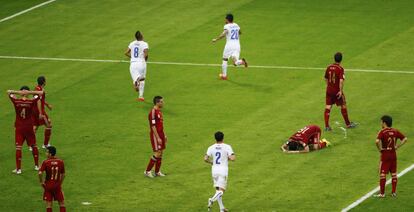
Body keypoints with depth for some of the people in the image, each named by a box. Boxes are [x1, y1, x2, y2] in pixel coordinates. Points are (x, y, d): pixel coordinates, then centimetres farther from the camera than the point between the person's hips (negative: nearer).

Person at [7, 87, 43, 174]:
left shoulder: (16, 101, -11)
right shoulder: (31, 102, -13)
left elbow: (9, 92, 3)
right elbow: (40, 93, -5)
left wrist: (18, 92, -11)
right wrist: (30, 92, -15)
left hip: (19, 128, 0)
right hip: (29, 128, 0)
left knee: (18, 148, 1)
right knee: (34, 146, 17)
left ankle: (18, 169, 0)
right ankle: (36, 165, 26)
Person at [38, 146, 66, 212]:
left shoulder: (45, 162, -13)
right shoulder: (60, 162, -5)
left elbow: (40, 173, -21)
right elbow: (63, 174, 3)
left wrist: (41, 182, -6)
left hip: (48, 185, -2)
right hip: (57, 185, 2)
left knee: (49, 204, 5)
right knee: (62, 203, 11)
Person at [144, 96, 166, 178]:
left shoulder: (159, 111, 12)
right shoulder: (153, 112, -17)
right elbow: (153, 126, -20)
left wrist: (164, 135, 20)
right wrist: (158, 138, -21)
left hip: (160, 135, 9)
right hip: (155, 135, -9)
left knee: (160, 153, 9)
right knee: (157, 153, -10)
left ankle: (157, 172, 16)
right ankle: (147, 171, -2)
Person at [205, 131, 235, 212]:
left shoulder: (211, 148, 2)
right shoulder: (227, 147, -6)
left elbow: (205, 159, -5)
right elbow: (233, 158, -15)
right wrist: (228, 158, 8)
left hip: (214, 170, 4)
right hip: (223, 170, -4)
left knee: (218, 190, 15)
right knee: (221, 190, -4)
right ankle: (212, 200, -32)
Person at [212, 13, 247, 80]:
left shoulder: (227, 26, -4)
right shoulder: (236, 25, 14)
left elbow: (224, 34, -22)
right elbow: (240, 32, 34)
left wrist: (216, 39, -16)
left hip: (229, 45, -4)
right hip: (237, 45, 4)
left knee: (225, 60, 16)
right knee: (235, 62, -1)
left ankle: (224, 75, 20)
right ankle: (242, 61, -33)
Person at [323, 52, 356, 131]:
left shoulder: (329, 67, 2)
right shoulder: (340, 69, -16)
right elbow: (341, 80, -24)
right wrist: (341, 91, -19)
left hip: (329, 90, 4)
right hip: (337, 91, -4)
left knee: (328, 107, 6)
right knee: (343, 106, 12)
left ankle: (326, 126, 2)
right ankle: (348, 124, 24)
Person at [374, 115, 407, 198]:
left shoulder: (382, 132, -15)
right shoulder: (395, 131, 2)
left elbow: (377, 141, -30)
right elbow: (405, 139, 3)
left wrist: (380, 149, -14)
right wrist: (397, 146, 4)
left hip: (385, 155, -5)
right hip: (393, 154, 5)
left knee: (382, 174, 2)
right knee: (394, 173, 13)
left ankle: (382, 193, 4)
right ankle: (394, 192, 16)